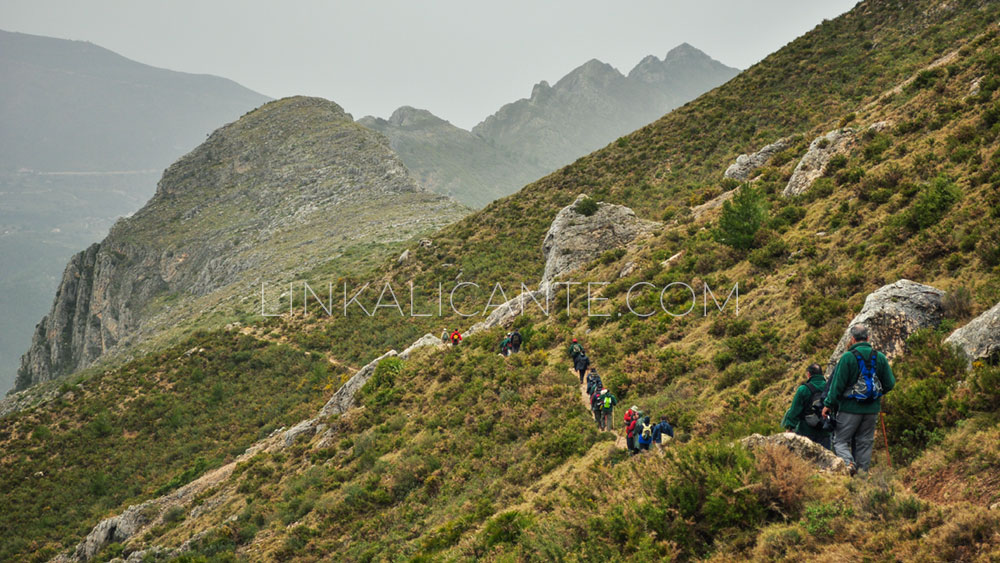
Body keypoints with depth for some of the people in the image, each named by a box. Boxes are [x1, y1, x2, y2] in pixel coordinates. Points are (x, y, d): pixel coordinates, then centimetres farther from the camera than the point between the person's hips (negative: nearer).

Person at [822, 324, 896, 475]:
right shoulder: (880, 357, 3)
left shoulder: (848, 357, -11)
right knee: (865, 442, 12)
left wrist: (828, 404, -2)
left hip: (850, 408, -4)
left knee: (840, 440, 3)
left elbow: (837, 384, -11)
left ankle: (848, 463, -22)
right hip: (872, 409, 4)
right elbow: (890, 383, 7)